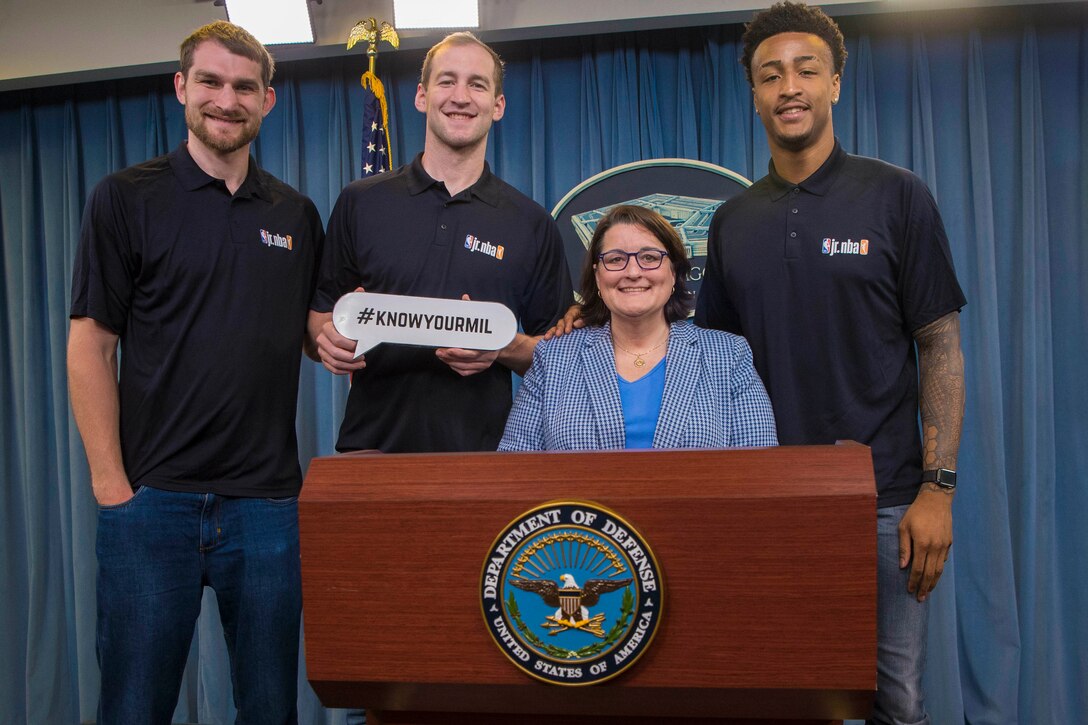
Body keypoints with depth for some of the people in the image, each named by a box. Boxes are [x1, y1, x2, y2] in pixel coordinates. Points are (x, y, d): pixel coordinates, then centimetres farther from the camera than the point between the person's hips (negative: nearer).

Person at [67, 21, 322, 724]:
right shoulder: (126, 199, 3)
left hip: (267, 499, 3)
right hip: (152, 495, -2)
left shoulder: (297, 215, 12)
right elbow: (91, 345, -2)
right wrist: (111, 482, -8)